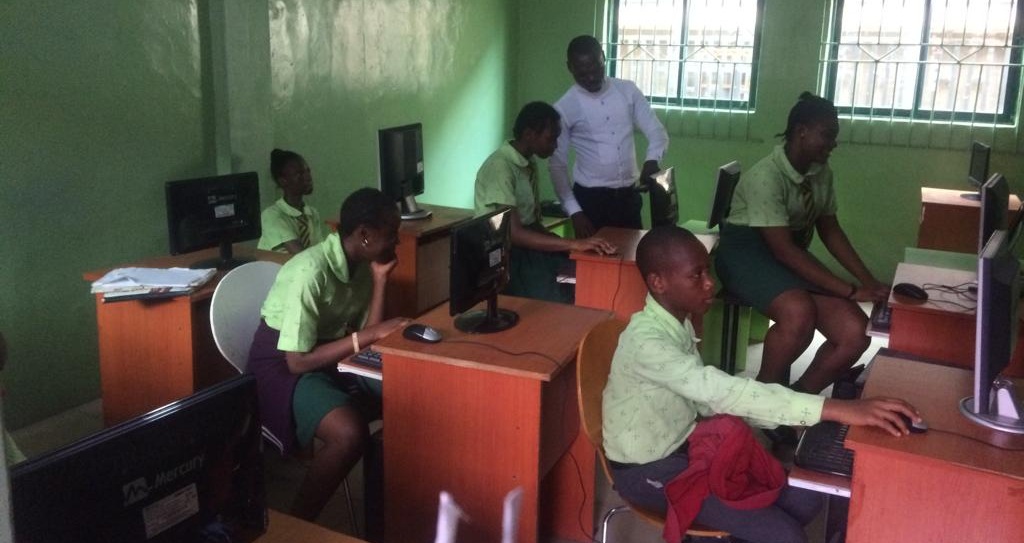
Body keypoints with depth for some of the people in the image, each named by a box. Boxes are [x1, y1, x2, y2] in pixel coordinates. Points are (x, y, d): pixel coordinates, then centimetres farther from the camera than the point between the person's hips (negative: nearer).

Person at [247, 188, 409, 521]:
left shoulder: (361, 264, -1)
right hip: (284, 369, -8)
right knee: (351, 433, -33)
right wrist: (368, 335, -27)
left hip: (334, 359, 8)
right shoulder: (310, 271, -27)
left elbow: (367, 337, -1)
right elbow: (298, 361, -26)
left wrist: (380, 279, -9)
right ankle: (297, 525, -12)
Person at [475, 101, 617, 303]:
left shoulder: (529, 164, 11)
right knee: (561, 302, -25)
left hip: (529, 248, 9)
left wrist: (566, 244, -5)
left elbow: (533, 223, 12)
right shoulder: (500, 167, -18)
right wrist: (574, 244, -29)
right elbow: (514, 234, -25)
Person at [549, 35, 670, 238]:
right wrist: (574, 211, -13)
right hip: (590, 197, -3)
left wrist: (652, 160, -22)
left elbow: (657, 131, 1)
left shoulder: (628, 91, 2)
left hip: (628, 195, 3)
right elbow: (557, 164, -4)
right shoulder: (564, 108, -6)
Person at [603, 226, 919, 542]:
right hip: (648, 470, -9)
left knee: (805, 500, 2)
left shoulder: (678, 323, 1)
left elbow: (707, 399, 7)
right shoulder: (645, 341, -29)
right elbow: (721, 391, -39)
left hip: (685, 447, 9)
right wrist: (836, 409, -44)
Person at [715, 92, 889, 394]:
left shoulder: (821, 173, 3)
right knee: (800, 312, -38)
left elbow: (830, 231, 12)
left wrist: (867, 280, -2)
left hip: (793, 256, 8)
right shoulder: (766, 176, -22)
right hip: (748, 251, -7)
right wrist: (850, 290, -28)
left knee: (855, 332, -13)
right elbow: (783, 250, -27)